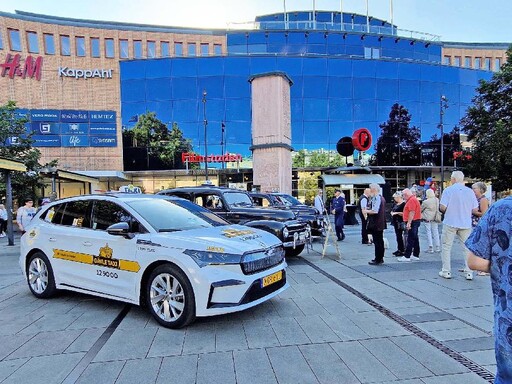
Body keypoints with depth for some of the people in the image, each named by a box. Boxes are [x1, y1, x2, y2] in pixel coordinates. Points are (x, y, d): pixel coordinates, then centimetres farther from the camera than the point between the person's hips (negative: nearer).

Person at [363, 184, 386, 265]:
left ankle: (378, 260, 2)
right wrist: (367, 209, 11)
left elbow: (374, 211, -27)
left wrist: (366, 211, -11)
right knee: (380, 241, 16)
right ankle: (380, 258, 27)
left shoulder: (376, 198, -18)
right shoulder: (381, 198, 13)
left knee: (377, 242, -4)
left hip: (376, 224, -10)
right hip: (380, 224, 10)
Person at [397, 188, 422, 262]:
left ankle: (406, 256, -8)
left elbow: (412, 212, -23)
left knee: (410, 240, -9)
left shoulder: (412, 200, -15)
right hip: (415, 222, 11)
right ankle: (416, 255, 17)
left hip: (413, 222, -11)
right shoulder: (412, 199, 18)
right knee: (415, 239, 12)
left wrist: (408, 223, -24)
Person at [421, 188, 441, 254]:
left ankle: (431, 248, 3)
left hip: (427, 219, -5)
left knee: (428, 232, 1)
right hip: (435, 219, 5)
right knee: (435, 232, 12)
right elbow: (439, 209, 10)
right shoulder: (437, 200, -1)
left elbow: (421, 209, -2)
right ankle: (437, 247, 17)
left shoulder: (425, 202, -16)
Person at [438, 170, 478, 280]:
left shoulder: (448, 190, -9)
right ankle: (469, 273, 14)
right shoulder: (470, 191, 0)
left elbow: (442, 207, -13)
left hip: (450, 223, -2)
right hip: (465, 224, 3)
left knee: (446, 247, 8)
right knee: (467, 248, 11)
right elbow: (475, 209, 2)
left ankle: (446, 271, 11)